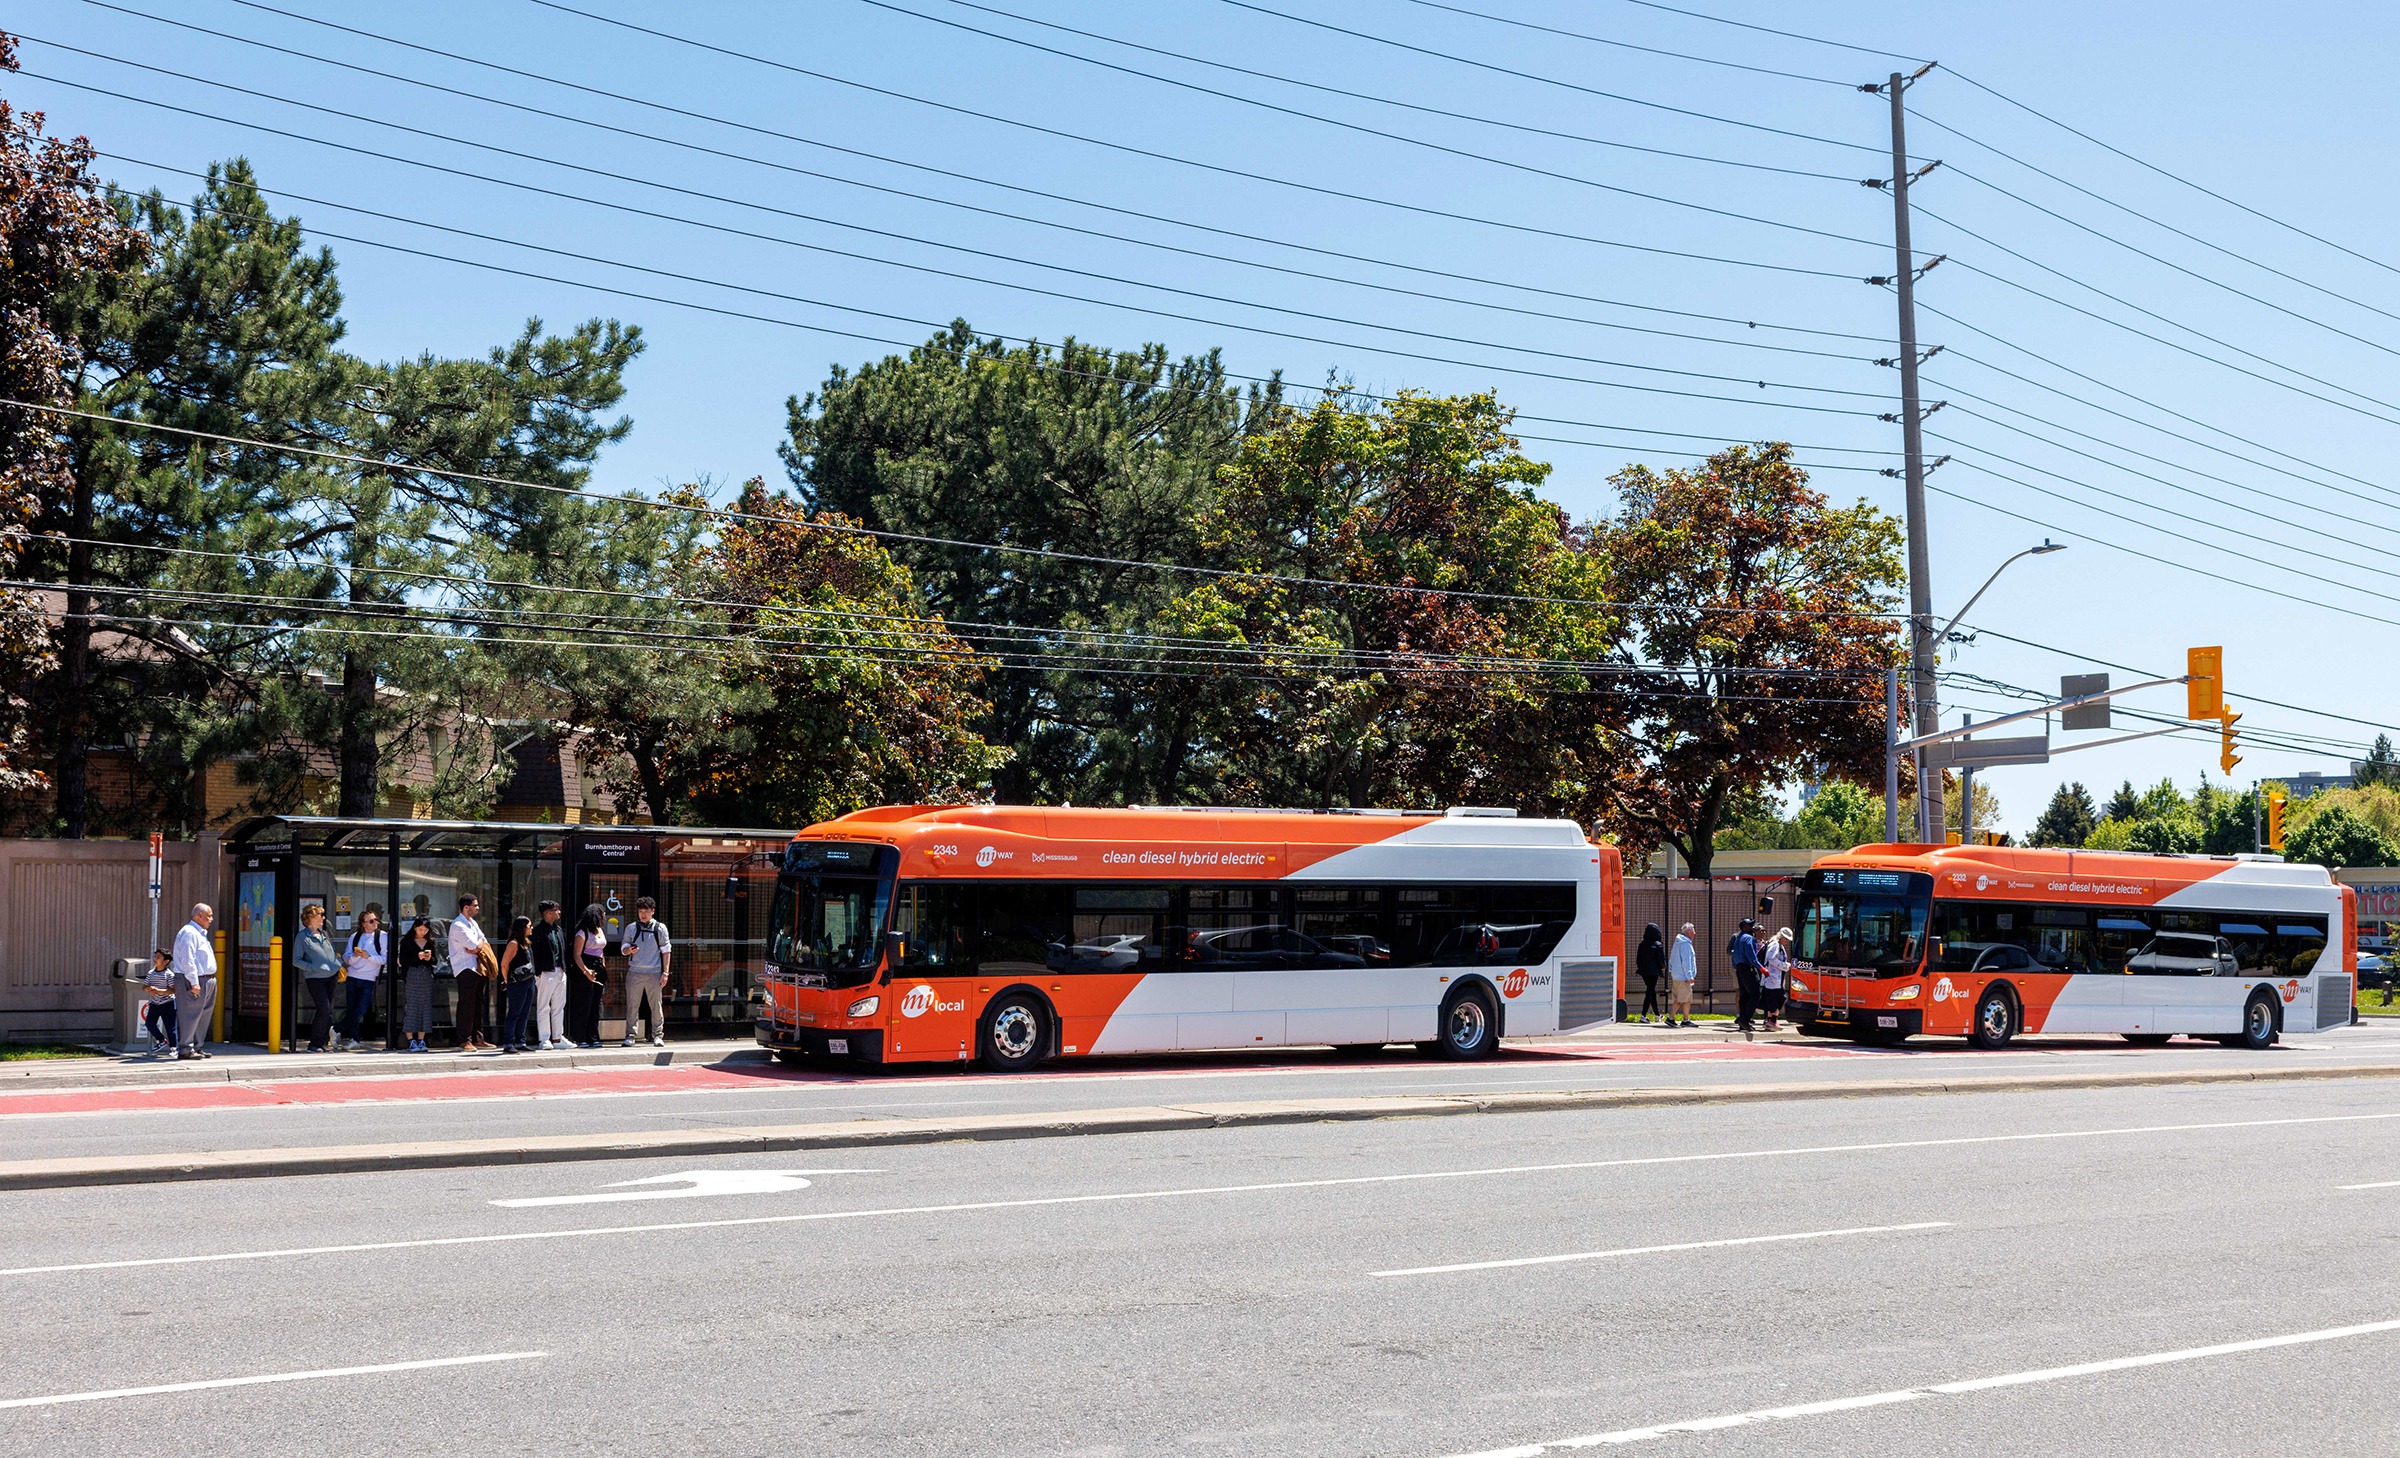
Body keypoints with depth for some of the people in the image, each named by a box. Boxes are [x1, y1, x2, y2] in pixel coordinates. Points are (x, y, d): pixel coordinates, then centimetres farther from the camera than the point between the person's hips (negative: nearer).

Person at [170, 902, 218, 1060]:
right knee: (189, 1016, -7)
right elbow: (187, 961, -19)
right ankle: (185, 1050, -4)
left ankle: (197, 1047, 18)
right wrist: (194, 982, -23)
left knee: (203, 1016, 12)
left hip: (207, 980, 10)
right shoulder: (189, 933, -12)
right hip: (192, 981, -10)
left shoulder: (200, 933, 20)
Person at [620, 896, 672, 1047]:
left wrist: (665, 972, 1)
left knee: (656, 1005, -1)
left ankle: (657, 1036, 6)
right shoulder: (631, 928, 10)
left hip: (654, 973, -1)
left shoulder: (660, 928, 8)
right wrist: (629, 950, -12)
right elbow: (624, 948, 13)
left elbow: (666, 951, 8)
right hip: (635, 972, 1)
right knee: (632, 1005, -1)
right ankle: (630, 1036, 6)